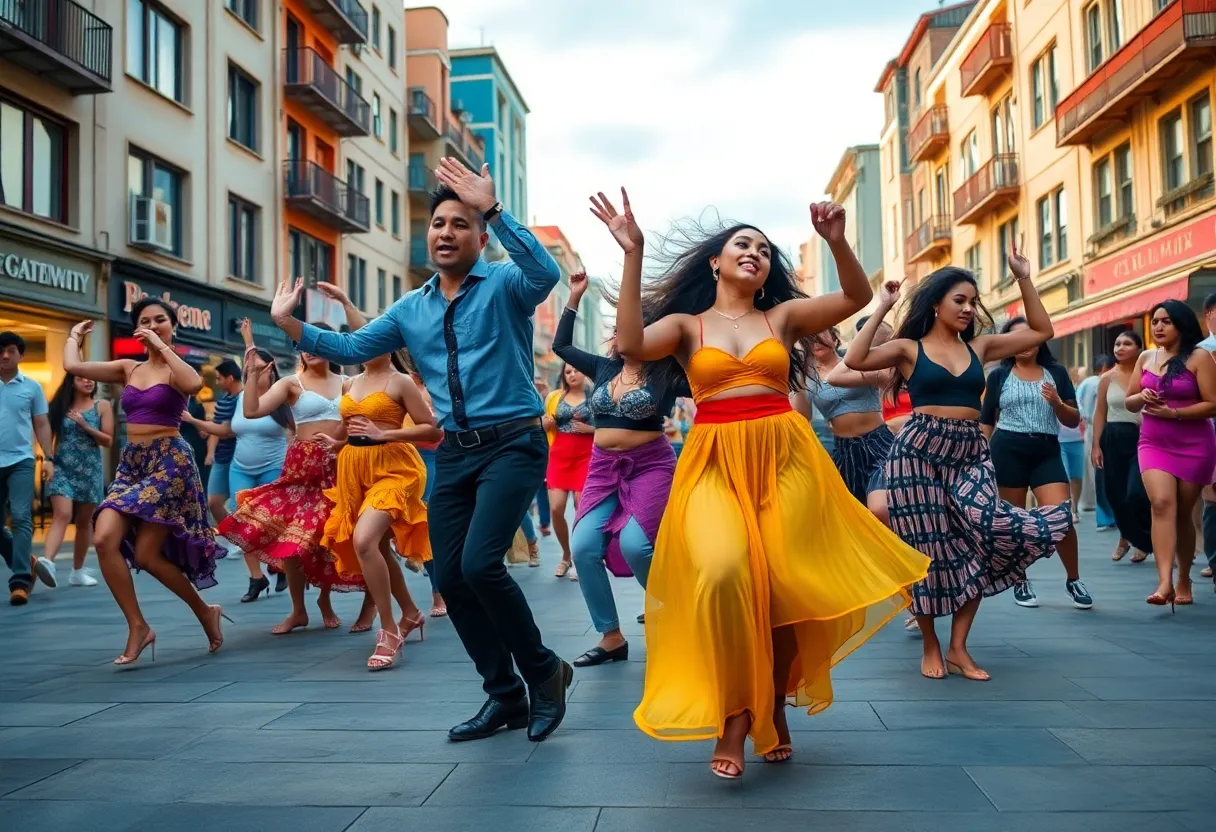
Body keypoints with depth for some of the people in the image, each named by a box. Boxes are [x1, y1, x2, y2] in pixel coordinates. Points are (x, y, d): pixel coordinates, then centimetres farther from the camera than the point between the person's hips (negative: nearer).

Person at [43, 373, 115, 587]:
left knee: (84, 521, 9)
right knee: (62, 515, -20)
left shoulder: (103, 406, 4)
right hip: (62, 468, -1)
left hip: (89, 470, 1)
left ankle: (78, 571, 20)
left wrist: (85, 426, -12)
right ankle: (47, 561, -33)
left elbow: (108, 441, -1)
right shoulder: (60, 406, 5)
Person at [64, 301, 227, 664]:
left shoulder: (176, 369, -4)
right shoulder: (128, 368, 11)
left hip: (169, 461, -6)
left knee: (148, 555, -7)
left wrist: (162, 346, -22)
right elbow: (72, 366, 4)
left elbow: (194, 384, -30)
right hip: (131, 462, 6)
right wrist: (74, 334, 19)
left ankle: (205, 612, 15)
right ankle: (137, 625, -2)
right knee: (104, 539, -13)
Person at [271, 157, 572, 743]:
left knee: (479, 563, -21)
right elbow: (352, 348, 16)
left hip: (512, 445, -7)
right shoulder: (411, 310, 14)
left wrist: (493, 209, -31)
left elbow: (547, 273, -25)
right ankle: (506, 696, 22)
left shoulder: (504, 285, -3)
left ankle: (544, 671, 3)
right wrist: (289, 323, 5)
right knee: (450, 578, 5)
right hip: (454, 453, 7)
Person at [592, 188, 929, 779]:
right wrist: (632, 255, -14)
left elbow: (857, 298, 3)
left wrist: (836, 241, -14)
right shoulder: (686, 324, 8)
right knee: (721, 576, -24)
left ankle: (775, 708, 27)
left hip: (786, 459, 2)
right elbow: (630, 346, -11)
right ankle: (732, 716, -6)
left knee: (785, 587, 2)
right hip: (714, 464, -2)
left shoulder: (783, 316, 13)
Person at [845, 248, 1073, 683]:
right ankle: (931, 648, 21)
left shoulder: (979, 347, 13)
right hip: (918, 451, -4)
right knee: (928, 549, 2)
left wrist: (1023, 279, 12)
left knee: (986, 535, -13)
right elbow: (855, 359, -15)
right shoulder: (909, 348, 1)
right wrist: (882, 308, -11)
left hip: (970, 454, 4)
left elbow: (1041, 331, 18)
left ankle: (958, 648, 2)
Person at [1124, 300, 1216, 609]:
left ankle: (1184, 582, 24)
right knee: (1162, 504, -17)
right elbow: (1129, 402, 13)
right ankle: (1165, 582, -27)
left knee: (1182, 512, 6)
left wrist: (1173, 413, -19)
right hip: (1153, 444, 3)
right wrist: (1141, 398, -9)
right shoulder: (1145, 358, 8)